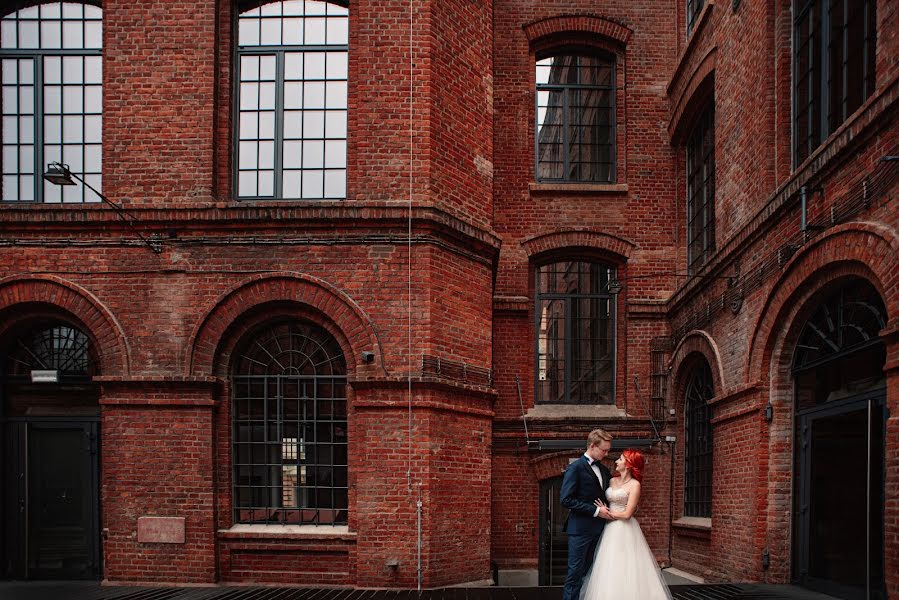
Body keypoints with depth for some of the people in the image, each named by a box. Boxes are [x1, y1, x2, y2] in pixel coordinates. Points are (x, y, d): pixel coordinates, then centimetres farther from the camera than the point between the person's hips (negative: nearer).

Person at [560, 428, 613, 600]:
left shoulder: (603, 469, 12)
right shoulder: (576, 468, -11)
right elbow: (566, 499, -18)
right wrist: (595, 511, -18)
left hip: (598, 527, 7)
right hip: (581, 529, -7)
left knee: (590, 571, 9)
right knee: (576, 571, -4)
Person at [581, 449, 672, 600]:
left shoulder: (634, 485, -9)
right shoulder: (613, 481, 10)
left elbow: (627, 514, -14)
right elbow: (604, 504, 15)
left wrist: (607, 514, -5)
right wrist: (603, 510, -4)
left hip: (625, 531, -7)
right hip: (611, 530, 7)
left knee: (625, 569, -6)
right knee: (610, 571, 6)